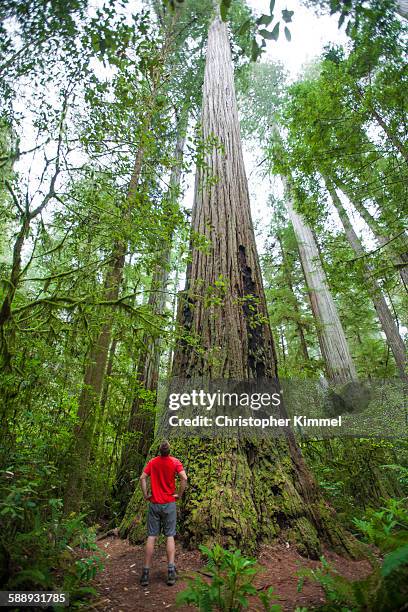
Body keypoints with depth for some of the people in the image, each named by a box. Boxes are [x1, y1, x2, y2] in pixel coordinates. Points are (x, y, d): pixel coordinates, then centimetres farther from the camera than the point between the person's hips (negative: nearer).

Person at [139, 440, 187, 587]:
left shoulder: (152, 462, -3)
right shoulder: (175, 462, -9)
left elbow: (142, 478, -9)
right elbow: (184, 478, -19)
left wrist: (145, 495, 0)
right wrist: (179, 494, -6)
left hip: (154, 503, 1)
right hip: (169, 504, -1)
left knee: (151, 537, 8)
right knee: (170, 536, 9)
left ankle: (145, 572, 12)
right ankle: (171, 571, 5)